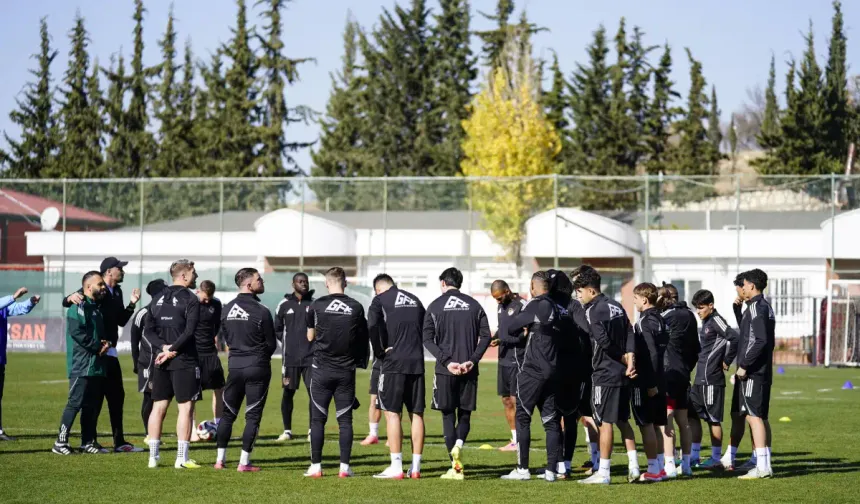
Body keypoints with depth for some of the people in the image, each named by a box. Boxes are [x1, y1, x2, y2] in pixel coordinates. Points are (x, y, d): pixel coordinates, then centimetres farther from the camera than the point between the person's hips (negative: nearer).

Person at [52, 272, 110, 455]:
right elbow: (77, 331, -20)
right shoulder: (79, 307, -10)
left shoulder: (96, 307, 20)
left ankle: (88, 442, 17)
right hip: (82, 366, -9)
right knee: (75, 403, -11)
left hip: (97, 365, 9)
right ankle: (60, 442, -8)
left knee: (92, 405, 11)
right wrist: (98, 346, -15)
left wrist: (105, 342, 4)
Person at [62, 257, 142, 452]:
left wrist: (131, 304, 5)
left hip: (110, 352, 9)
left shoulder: (117, 292, 14)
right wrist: (72, 297, -42)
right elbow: (66, 303, -19)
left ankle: (119, 442, 22)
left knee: (116, 396, 14)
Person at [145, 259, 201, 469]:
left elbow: (148, 329, 6)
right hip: (184, 361, -6)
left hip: (161, 361, 7)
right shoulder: (190, 300, -8)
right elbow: (189, 332, -19)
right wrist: (172, 350, -12)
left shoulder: (158, 299, 12)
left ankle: (153, 456, 11)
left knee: (158, 407, 10)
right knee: (186, 407, -3)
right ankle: (182, 458, -6)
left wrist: (164, 347, -3)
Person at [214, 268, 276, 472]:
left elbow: (227, 338, 11)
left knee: (228, 413, 12)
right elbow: (271, 344, -5)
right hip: (257, 367, -5)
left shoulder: (227, 310, 3)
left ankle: (220, 459, 12)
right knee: (253, 415, 1)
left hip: (234, 365, 5)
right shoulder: (261, 311, -13)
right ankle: (244, 462, -1)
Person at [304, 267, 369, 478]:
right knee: (345, 420, 5)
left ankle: (316, 466, 3)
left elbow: (310, 336, 8)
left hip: (322, 369, -1)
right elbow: (362, 339, 8)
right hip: (346, 370, 1)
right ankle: (345, 467, 1)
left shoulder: (317, 305, -5)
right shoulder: (356, 308, -1)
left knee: (318, 419, 4)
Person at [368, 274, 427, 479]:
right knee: (416, 414, 8)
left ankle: (396, 467, -8)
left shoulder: (380, 300, 1)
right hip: (417, 362, 5)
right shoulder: (415, 300, 17)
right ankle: (415, 467, 7)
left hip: (393, 362, -5)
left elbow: (372, 326, -15)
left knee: (392, 413, -3)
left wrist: (380, 351, -4)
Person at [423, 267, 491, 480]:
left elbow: (428, 339, -7)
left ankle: (456, 467, 2)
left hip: (445, 370, -2)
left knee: (448, 415, 6)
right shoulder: (474, 305, 7)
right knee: (465, 413, 12)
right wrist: (472, 360, -6)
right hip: (469, 370, 2)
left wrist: (446, 361, -10)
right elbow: (485, 336, -1)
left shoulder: (435, 306, 1)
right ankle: (458, 445, -19)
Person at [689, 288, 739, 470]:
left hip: (712, 380, -10)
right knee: (692, 414, 11)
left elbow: (733, 338, -24)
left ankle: (716, 458, 5)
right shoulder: (706, 322, 16)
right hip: (700, 379, 10)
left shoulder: (716, 320, -12)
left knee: (713, 419, -2)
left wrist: (727, 361, -16)